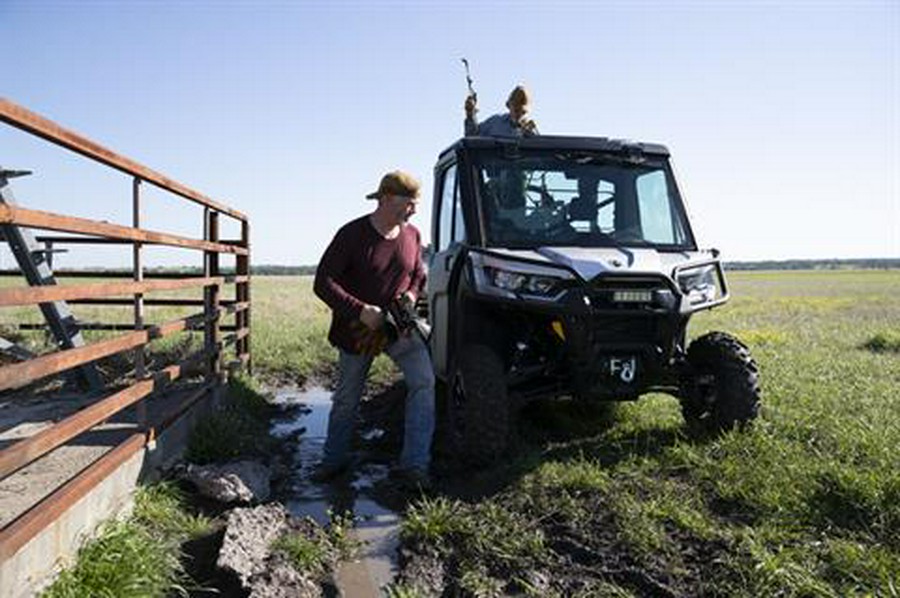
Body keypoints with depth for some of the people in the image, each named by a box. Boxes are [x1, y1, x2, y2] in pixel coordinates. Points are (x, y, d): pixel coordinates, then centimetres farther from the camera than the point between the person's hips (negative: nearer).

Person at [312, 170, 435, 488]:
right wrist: (360, 311, -28)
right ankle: (333, 459, 32)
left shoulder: (412, 235, -2)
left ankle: (414, 463, -11)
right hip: (357, 328, -2)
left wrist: (411, 295, -9)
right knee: (347, 398, 10)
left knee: (423, 380, -18)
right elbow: (323, 283, -18)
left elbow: (419, 275, 14)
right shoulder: (352, 234, -16)